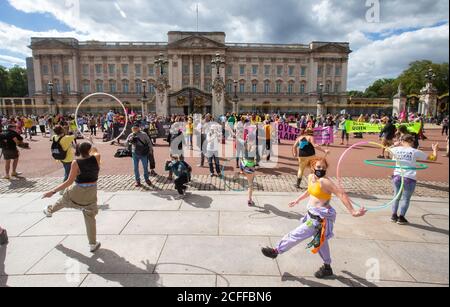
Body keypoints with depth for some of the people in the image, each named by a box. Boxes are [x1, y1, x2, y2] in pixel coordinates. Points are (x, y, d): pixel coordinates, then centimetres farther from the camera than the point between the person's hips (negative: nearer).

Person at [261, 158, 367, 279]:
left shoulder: (324, 181, -25)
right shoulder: (311, 177, 1)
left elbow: (341, 194, -28)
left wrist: (353, 212, -30)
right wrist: (298, 200, 28)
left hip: (320, 218, -9)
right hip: (313, 214, 9)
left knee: (296, 235, 1)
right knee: (320, 241, 24)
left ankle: (276, 251, 20)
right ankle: (327, 267, 43)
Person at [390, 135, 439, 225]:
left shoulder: (396, 149, 2)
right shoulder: (415, 152, -4)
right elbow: (434, 158, 3)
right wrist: (435, 150, 22)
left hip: (397, 176, 3)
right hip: (409, 178, -3)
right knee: (405, 198, 9)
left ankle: (394, 215, 23)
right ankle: (401, 218, 14)